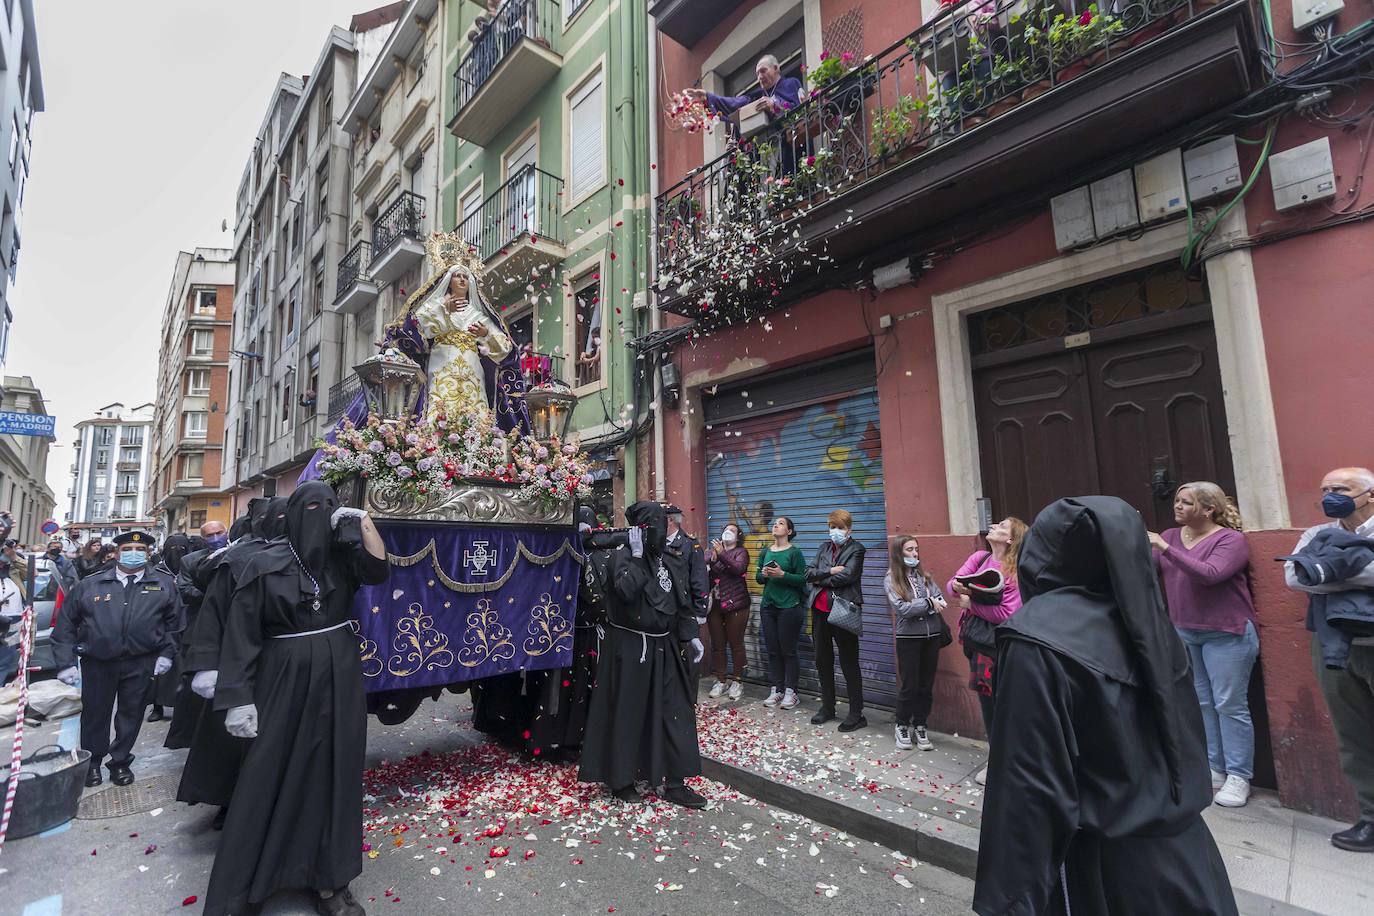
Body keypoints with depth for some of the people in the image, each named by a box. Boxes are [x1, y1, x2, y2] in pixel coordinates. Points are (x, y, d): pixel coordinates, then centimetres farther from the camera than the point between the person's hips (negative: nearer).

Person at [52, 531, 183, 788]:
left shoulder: (164, 584, 2)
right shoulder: (90, 584, 3)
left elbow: (174, 621, 5)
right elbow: (66, 624, 5)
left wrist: (167, 653, -2)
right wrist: (66, 662, -2)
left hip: (141, 663, -1)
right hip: (97, 663, 1)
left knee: (131, 714, 10)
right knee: (95, 713, 14)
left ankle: (120, 761, 29)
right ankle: (92, 762, 36)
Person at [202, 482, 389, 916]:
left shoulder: (342, 555, 3)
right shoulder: (265, 563, -6)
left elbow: (379, 572, -13)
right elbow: (241, 632, -7)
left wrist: (363, 521, -18)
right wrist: (238, 698, -11)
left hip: (339, 682, 3)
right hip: (286, 682, -3)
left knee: (333, 777, 10)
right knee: (267, 782, 3)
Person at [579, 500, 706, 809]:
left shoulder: (662, 558, 9)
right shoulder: (622, 556, -11)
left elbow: (677, 601, 13)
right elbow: (625, 590, -30)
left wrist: (690, 635, 7)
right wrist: (636, 555, -24)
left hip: (663, 647, 7)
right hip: (630, 648, -7)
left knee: (674, 710, 7)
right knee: (626, 712, 4)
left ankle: (674, 782, 18)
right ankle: (619, 780, 23)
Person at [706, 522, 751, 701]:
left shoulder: (741, 551, 4)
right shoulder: (713, 550, 14)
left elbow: (738, 568, -16)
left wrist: (722, 554, -23)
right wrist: (712, 559, -20)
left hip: (735, 604, -3)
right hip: (714, 604, 3)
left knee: (736, 644, 2)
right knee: (717, 645, 7)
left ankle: (737, 682, 14)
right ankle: (720, 681, 18)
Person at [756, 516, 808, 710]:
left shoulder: (795, 552, -5)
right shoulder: (765, 552, 10)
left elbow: (802, 579, -10)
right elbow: (758, 578, 13)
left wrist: (782, 574, -21)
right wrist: (763, 574, -8)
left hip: (789, 607, -5)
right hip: (768, 605, 5)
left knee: (788, 651, 1)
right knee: (772, 650, 9)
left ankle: (790, 692, 12)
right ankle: (776, 690, 19)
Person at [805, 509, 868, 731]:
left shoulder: (856, 549, -4)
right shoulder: (824, 547, 13)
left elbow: (846, 576, -19)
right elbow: (809, 573, 2)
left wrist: (819, 578, -7)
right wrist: (829, 571, -13)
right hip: (820, 610, 6)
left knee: (849, 663, 2)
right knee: (823, 660, 14)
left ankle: (857, 714, 12)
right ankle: (827, 707, 29)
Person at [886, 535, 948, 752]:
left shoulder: (924, 575, 9)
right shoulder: (891, 579, -4)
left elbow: (940, 601, 0)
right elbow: (902, 608, -14)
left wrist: (916, 606, -15)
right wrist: (928, 603, -9)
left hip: (932, 636, 4)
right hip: (908, 637, -4)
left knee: (926, 685, 10)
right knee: (909, 686, 3)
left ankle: (920, 726, 25)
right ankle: (903, 726, 22)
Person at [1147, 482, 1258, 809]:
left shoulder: (1231, 539, -10)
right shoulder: (1170, 536, 5)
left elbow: (1209, 574, -25)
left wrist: (1166, 548, -29)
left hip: (1225, 635, -5)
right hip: (1184, 634, 5)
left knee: (1229, 705, 1)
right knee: (1201, 703, 12)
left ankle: (1239, 777, 12)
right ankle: (1214, 769, 23)